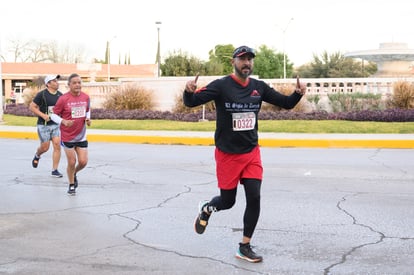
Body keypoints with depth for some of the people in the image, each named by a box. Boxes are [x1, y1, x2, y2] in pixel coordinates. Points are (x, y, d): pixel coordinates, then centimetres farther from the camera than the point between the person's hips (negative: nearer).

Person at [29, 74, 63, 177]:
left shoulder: (60, 95, 4)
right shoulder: (42, 94, -10)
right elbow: (32, 107, -8)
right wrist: (43, 115, -18)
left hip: (56, 124, 4)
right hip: (44, 125, -4)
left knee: (57, 145, -6)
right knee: (45, 147, 2)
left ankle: (54, 170, 2)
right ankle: (37, 156, 38)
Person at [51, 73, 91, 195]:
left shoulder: (86, 97, -1)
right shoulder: (63, 99, -14)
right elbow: (54, 115, -7)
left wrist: (88, 119, -3)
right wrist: (64, 121, -24)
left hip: (81, 136, 4)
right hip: (67, 137, -4)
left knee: (83, 162, 0)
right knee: (72, 162, 3)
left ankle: (74, 173, 35)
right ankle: (72, 185, 26)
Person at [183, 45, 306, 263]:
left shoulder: (259, 87, 1)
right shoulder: (221, 86, -13)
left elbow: (286, 104, 5)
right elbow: (191, 102, -20)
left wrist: (297, 94, -17)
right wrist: (189, 92, -43)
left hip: (251, 153, 4)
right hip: (227, 154, -4)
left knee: (254, 198, -6)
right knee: (228, 201, 7)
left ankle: (244, 247, 9)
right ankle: (206, 208, 43)